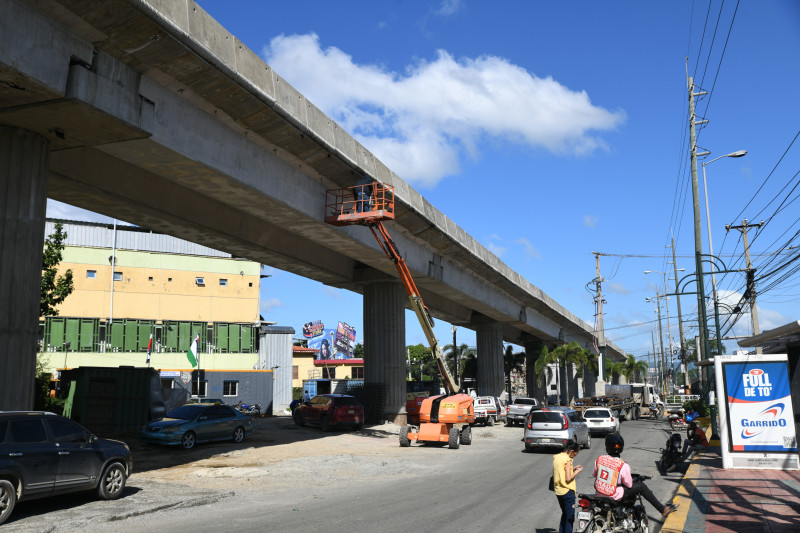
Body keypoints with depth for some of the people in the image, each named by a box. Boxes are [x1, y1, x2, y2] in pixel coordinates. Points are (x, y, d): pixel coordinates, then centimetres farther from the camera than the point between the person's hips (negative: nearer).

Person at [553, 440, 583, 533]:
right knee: (570, 516, 2)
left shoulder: (556, 457, 7)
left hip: (558, 491, 8)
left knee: (564, 514, 23)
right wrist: (577, 472, -7)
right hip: (567, 491, -8)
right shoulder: (567, 460, -18)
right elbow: (568, 478, -21)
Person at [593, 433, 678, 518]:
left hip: (598, 493, 5)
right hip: (613, 496, -5)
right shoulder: (624, 466, -21)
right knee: (641, 486, 9)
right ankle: (663, 509, 18)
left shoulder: (599, 460, -9)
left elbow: (594, 474, 6)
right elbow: (629, 485, -9)